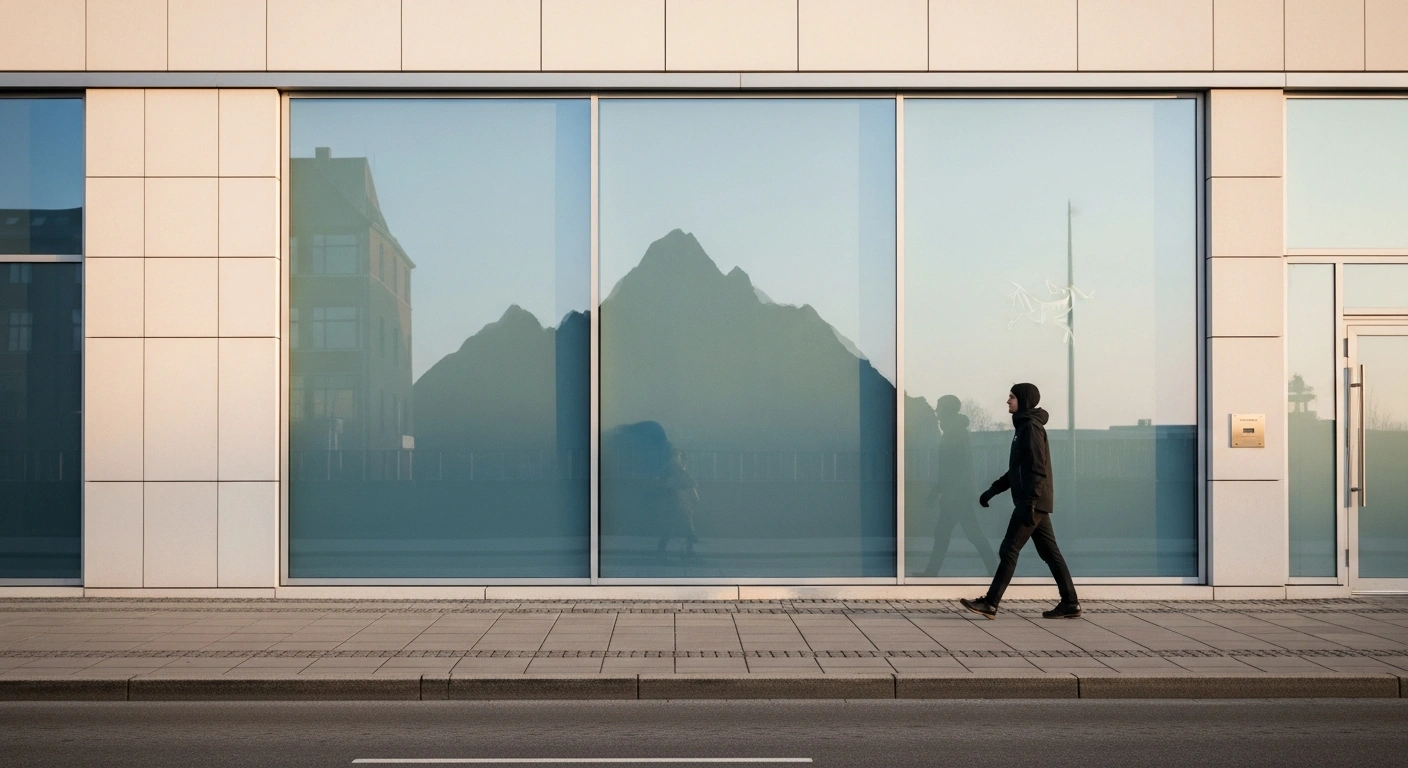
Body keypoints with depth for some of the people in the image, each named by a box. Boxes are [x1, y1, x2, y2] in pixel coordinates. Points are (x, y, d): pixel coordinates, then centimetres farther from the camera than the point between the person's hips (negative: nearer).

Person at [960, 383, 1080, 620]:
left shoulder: (1031, 427, -11)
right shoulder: (1024, 426, 18)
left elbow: (1038, 468, -20)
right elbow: (1018, 470, 24)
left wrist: (1029, 502, -24)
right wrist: (993, 489, 22)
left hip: (1032, 502, -10)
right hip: (1036, 503, 10)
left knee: (1008, 550, -8)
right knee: (1050, 552, 9)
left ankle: (990, 604, -6)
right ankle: (1070, 603, 10)